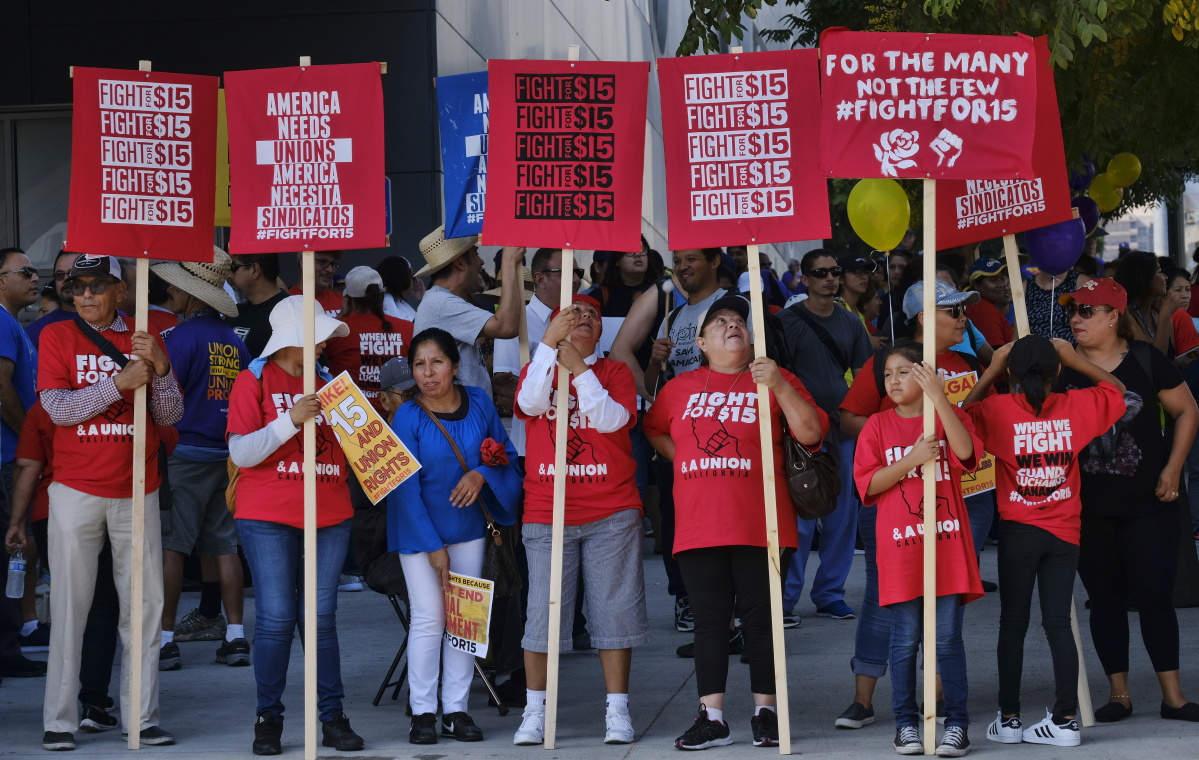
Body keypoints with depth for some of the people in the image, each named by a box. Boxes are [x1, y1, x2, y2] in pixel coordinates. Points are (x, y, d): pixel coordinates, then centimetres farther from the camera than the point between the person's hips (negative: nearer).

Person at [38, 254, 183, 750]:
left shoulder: (145, 340, 7)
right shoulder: (56, 337, 2)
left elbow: (170, 415, 3)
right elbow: (58, 407, -10)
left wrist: (159, 369, -15)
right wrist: (118, 383, -20)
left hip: (137, 491, 2)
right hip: (76, 490, -2)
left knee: (145, 604, 2)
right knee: (70, 604, -2)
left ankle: (140, 716, 8)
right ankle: (59, 721, 1)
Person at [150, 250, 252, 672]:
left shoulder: (183, 336, -12)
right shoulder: (234, 342, 10)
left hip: (183, 451, -7)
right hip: (225, 455, 7)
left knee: (170, 545, -3)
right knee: (223, 544, 10)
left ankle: (165, 639, -4)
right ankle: (235, 635, 9)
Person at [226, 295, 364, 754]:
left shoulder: (326, 384, 15)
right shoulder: (255, 381, 1)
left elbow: (345, 449, 24)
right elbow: (241, 452, -10)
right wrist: (290, 420, -19)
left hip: (330, 518, 4)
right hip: (268, 520, -4)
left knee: (321, 617, 3)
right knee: (276, 618, -5)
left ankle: (332, 717, 5)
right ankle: (268, 720, 4)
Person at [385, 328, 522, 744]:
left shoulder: (479, 403, -4)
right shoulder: (407, 418, -14)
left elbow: (506, 454, 6)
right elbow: (406, 488, -14)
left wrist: (482, 473, -17)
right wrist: (433, 547, -16)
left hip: (468, 525, 4)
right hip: (419, 529, -4)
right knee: (429, 617, -7)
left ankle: (456, 709, 13)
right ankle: (423, 712, 3)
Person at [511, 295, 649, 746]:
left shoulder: (615, 371, 8)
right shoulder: (538, 367, 10)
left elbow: (612, 419, -10)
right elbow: (530, 403, -12)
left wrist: (579, 369, -14)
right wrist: (549, 343, -19)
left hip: (611, 512, 0)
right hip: (547, 515, 0)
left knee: (613, 609, 0)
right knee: (544, 611, -2)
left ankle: (617, 712, 6)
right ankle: (535, 713, 6)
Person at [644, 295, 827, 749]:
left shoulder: (775, 381, 6)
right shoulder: (679, 388, 13)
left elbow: (811, 433, -4)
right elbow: (654, 430, 29)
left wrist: (780, 387, -15)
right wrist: (685, 459, 12)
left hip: (759, 525, -2)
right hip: (699, 526, 2)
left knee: (760, 617, 0)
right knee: (709, 620, 2)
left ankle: (765, 712, 9)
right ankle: (711, 718, 6)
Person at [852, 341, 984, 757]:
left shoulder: (949, 416, 6)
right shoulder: (878, 425, 7)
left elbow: (966, 452, -15)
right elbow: (866, 482, -1)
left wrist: (939, 398, -21)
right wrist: (912, 460, -14)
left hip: (947, 544, -1)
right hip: (900, 546, 1)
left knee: (948, 639, 0)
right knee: (905, 640, 2)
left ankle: (957, 723, 6)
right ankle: (905, 723, 11)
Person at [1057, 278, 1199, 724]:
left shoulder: (1146, 361, -4)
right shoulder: (1061, 368, -1)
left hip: (1148, 503, -2)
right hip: (1088, 507, 2)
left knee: (1154, 596, -1)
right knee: (1106, 600, 7)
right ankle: (1119, 693, 17)